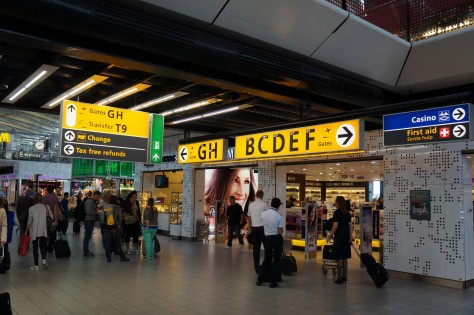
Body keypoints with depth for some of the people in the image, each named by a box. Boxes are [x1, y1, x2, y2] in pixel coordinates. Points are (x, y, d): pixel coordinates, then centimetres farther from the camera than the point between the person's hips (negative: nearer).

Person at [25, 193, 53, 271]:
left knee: (35, 247, 6)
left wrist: (26, 231, 6)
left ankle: (36, 265, 9)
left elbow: (29, 221, -4)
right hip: (43, 231, 1)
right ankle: (43, 259, -11)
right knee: (43, 245, 13)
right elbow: (52, 217, -2)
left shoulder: (31, 208, -7)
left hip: (34, 231, -1)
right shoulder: (45, 207, -3)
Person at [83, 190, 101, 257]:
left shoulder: (94, 201, 12)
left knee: (88, 236, 15)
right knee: (87, 236, -3)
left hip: (91, 220, 10)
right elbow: (89, 212, -22)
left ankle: (86, 251, 24)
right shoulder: (89, 202, -17)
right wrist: (96, 213, -11)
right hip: (89, 221, -10)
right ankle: (86, 252, 3)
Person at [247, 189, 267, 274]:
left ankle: (257, 268, 12)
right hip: (262, 228, -4)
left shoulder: (251, 205, 7)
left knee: (256, 249, 7)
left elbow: (249, 218, 13)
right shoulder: (264, 204, -7)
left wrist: (249, 229, 22)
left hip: (254, 228, 4)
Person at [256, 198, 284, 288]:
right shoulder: (278, 216, -17)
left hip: (267, 238, 4)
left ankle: (260, 279, 21)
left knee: (267, 259, 19)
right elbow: (280, 232, -14)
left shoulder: (263, 214, -4)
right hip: (277, 238, -4)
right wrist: (281, 230, 6)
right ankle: (273, 282, 10)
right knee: (276, 260, 9)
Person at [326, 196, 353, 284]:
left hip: (339, 238, -7)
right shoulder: (347, 213, 9)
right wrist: (350, 238, 14)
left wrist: (330, 235, -9)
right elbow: (350, 225, 10)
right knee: (345, 258, 13)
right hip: (346, 238, 7)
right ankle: (344, 276, 17)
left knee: (339, 258, -2)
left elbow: (335, 226, -17)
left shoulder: (337, 212, -11)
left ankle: (339, 278, 1)